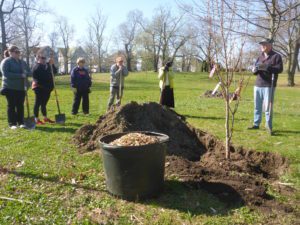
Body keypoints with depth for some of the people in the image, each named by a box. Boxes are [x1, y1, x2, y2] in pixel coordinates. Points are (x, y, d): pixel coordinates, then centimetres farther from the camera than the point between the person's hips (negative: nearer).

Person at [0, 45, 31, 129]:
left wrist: (25, 74, -12)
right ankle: (12, 123, 5)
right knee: (11, 106, 0)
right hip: (10, 87, -5)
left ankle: (21, 122, 14)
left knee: (20, 106, 7)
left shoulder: (22, 62, 15)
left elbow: (29, 72, 13)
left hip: (21, 87, 5)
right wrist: (20, 75, -21)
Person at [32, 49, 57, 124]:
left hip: (47, 88, 8)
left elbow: (55, 71, 5)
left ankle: (45, 118, 23)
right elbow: (45, 74, -24)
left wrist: (52, 64, -7)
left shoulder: (46, 65, 17)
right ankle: (36, 119, 1)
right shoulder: (36, 66, -9)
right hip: (39, 87, -8)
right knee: (38, 103, -4)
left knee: (44, 104, 15)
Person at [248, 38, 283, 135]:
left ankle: (269, 126, 2)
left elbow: (280, 69, -12)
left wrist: (266, 67, -23)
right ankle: (256, 124, 19)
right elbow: (254, 70, 16)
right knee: (257, 106, 10)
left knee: (268, 107, -6)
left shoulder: (276, 56, 0)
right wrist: (255, 70, -9)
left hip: (269, 86, -6)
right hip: (258, 85, 6)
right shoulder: (260, 57, 17)